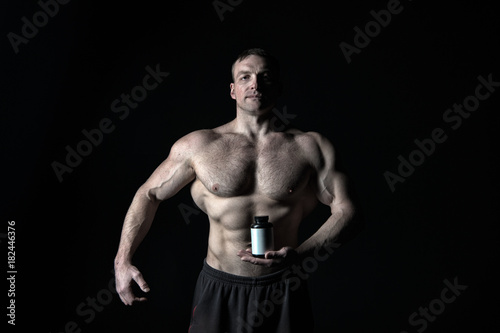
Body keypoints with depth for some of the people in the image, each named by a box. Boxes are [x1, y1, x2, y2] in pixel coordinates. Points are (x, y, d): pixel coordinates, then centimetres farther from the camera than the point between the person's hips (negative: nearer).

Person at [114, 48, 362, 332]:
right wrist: (123, 260, 0)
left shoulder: (311, 147, -2)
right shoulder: (197, 146, 0)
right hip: (219, 290, 0)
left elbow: (347, 211, -3)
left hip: (283, 293, 0)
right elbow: (149, 195, 9)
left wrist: (299, 253, -18)